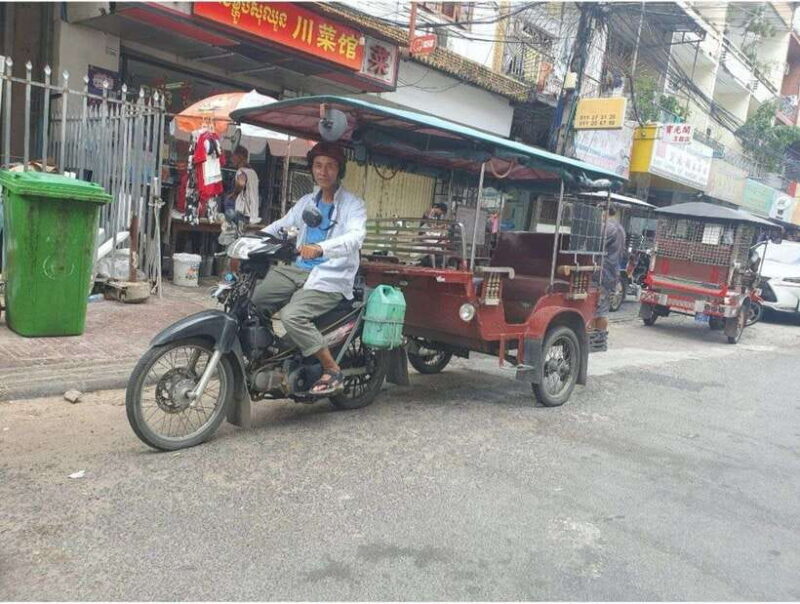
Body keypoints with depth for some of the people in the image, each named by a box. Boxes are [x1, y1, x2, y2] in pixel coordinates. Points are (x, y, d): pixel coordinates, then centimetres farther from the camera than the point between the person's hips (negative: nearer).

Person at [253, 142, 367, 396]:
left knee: (292, 315, -28)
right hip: (299, 269, 7)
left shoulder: (353, 204, -5)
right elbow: (281, 224, 20)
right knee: (251, 299, -5)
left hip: (331, 277, -7)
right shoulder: (307, 201, 17)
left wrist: (321, 248, -41)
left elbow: (355, 237, -23)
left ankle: (333, 371, -14)